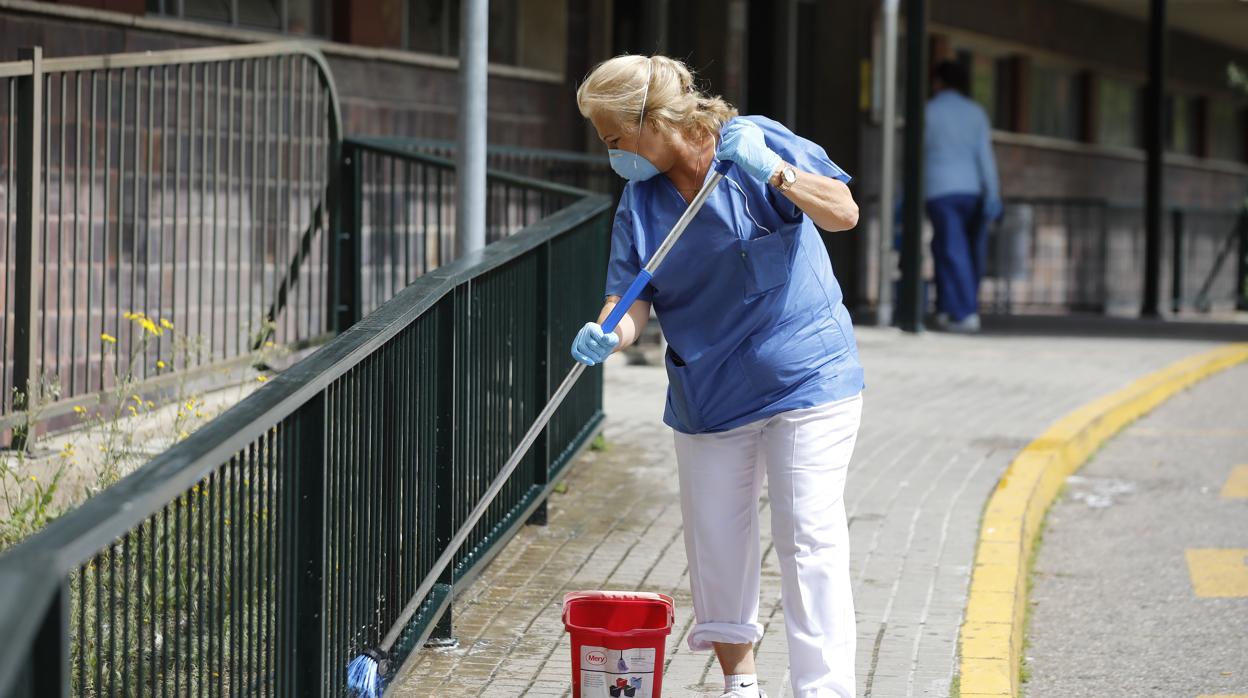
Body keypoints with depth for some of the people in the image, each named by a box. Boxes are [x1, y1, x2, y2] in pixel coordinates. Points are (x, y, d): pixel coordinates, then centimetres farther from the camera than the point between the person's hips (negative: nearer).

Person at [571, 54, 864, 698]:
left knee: (810, 539, -10)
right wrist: (607, 335, -27)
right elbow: (632, 296, -5)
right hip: (706, 396, 5)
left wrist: (770, 171, -31)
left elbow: (843, 213, -16)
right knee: (716, 547, 11)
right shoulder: (639, 199, 2)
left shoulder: (755, 142, -9)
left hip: (805, 378, -5)